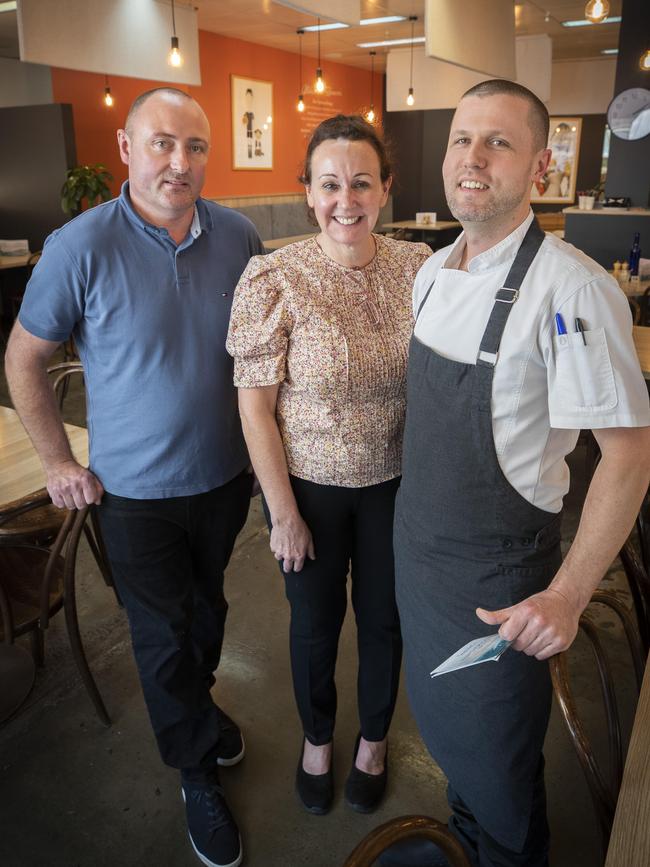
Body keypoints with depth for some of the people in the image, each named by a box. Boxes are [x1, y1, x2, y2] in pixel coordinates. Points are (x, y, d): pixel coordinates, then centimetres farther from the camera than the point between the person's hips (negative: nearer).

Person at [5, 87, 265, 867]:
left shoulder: (238, 237, -6)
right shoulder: (80, 247, -17)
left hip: (225, 474, 4)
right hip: (135, 489, -3)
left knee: (207, 606, 24)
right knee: (162, 637, 11)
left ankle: (196, 707, 54)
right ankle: (199, 773, 35)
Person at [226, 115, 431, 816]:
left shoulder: (417, 265, -6)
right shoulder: (273, 279, -16)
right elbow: (255, 406, -13)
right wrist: (284, 514, -10)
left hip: (394, 481, 3)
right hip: (308, 484, -2)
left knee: (384, 618, 18)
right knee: (315, 622, 17)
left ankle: (373, 740, 49)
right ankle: (317, 739, 48)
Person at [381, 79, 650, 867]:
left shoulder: (570, 289, -22)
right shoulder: (432, 272, 2)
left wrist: (568, 595, -22)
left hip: (497, 571, -7)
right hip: (416, 543, 7)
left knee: (494, 756, 15)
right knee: (439, 720, 27)